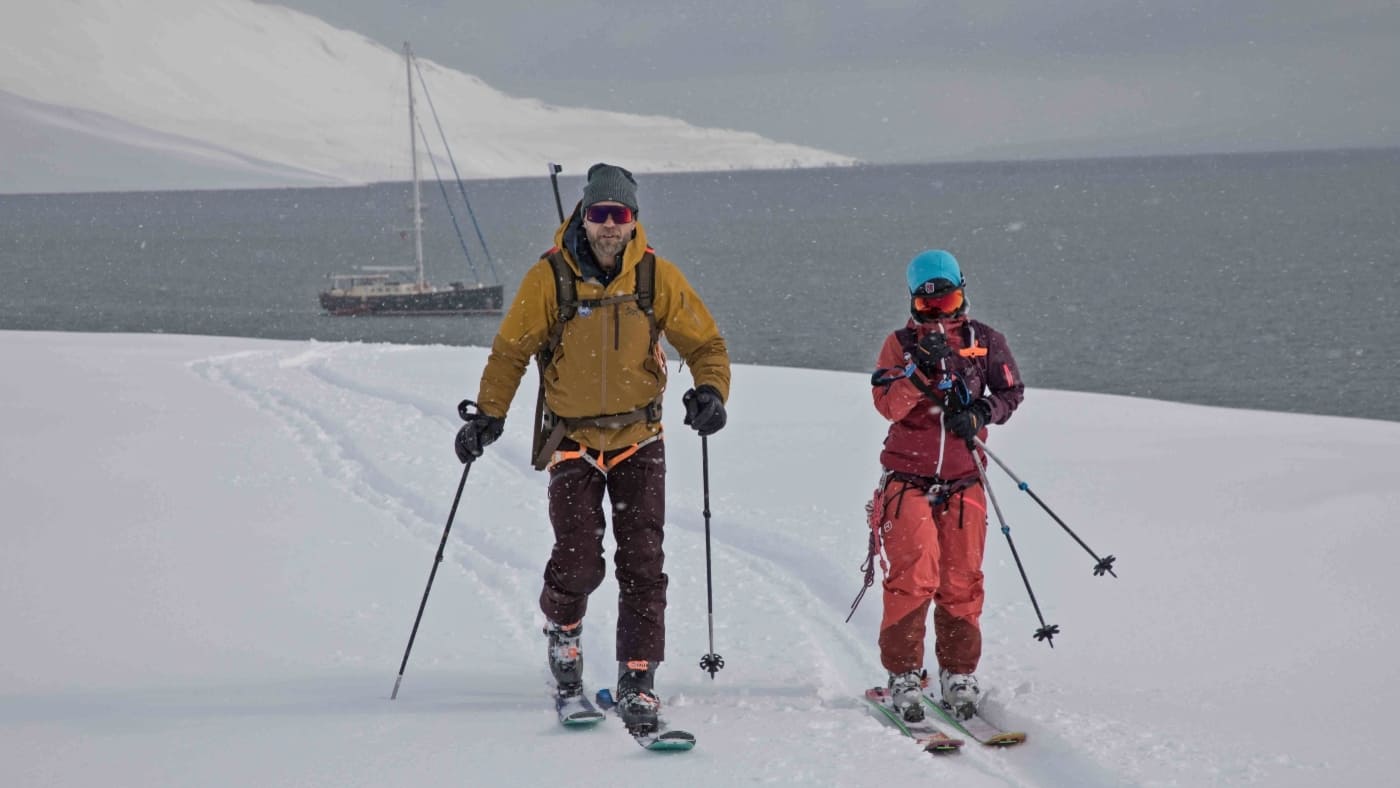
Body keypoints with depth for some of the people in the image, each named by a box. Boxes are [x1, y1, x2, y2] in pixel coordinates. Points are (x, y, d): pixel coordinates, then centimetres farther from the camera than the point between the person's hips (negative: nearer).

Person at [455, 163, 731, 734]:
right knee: (578, 562, -12)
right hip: (573, 439, -1)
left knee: (642, 564, -6)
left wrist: (710, 391, -19)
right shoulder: (550, 278, -8)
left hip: (638, 440, 1)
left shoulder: (657, 278, -5)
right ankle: (563, 631, 21)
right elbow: (511, 351, 1)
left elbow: (705, 344, 1)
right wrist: (488, 414, -9)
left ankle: (637, 685, -1)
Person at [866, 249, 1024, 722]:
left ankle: (959, 675, 13)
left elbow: (1011, 392, 8)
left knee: (961, 581, 1)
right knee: (913, 576, -12)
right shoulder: (901, 344, 3)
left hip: (963, 482, 2)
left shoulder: (984, 341, 8)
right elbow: (887, 405, -9)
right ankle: (903, 675, -5)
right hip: (909, 479, -2)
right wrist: (922, 369, -24)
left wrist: (981, 413, -10)